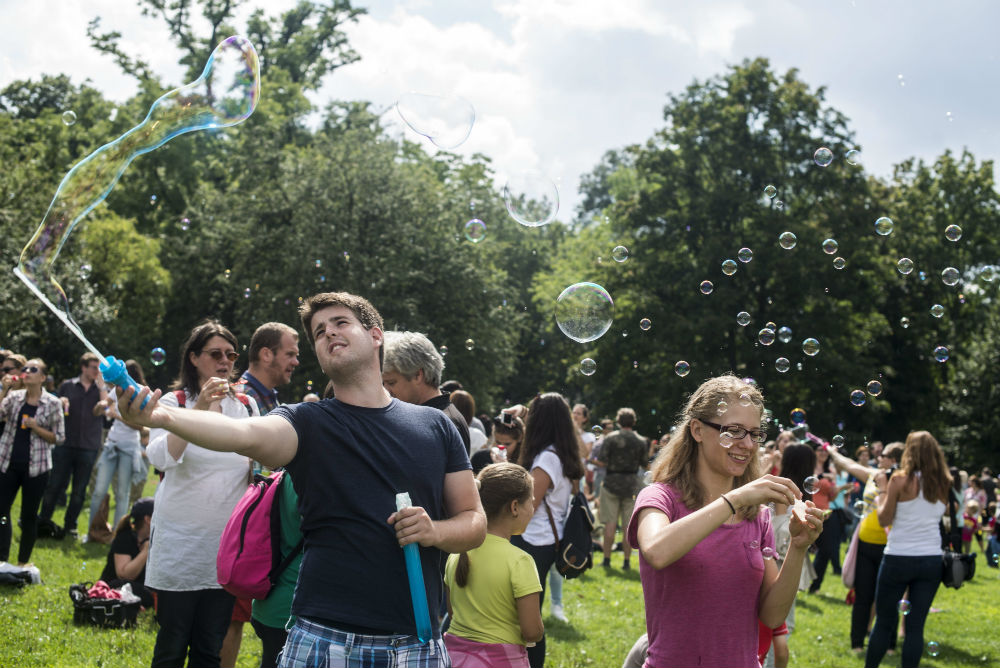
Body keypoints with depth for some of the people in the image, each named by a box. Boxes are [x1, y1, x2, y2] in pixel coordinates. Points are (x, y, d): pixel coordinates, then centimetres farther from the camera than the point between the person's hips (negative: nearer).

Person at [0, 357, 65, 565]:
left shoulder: (53, 403, -1)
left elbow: (59, 438, 0)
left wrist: (36, 427, -13)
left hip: (36, 466, -2)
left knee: (29, 515, 5)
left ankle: (23, 562, 15)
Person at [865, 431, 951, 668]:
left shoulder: (900, 479, -10)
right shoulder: (943, 484, 2)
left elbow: (884, 519, -6)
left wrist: (882, 489, 7)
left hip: (899, 558, -3)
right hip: (932, 560, 3)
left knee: (884, 622, 8)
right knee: (915, 626, 7)